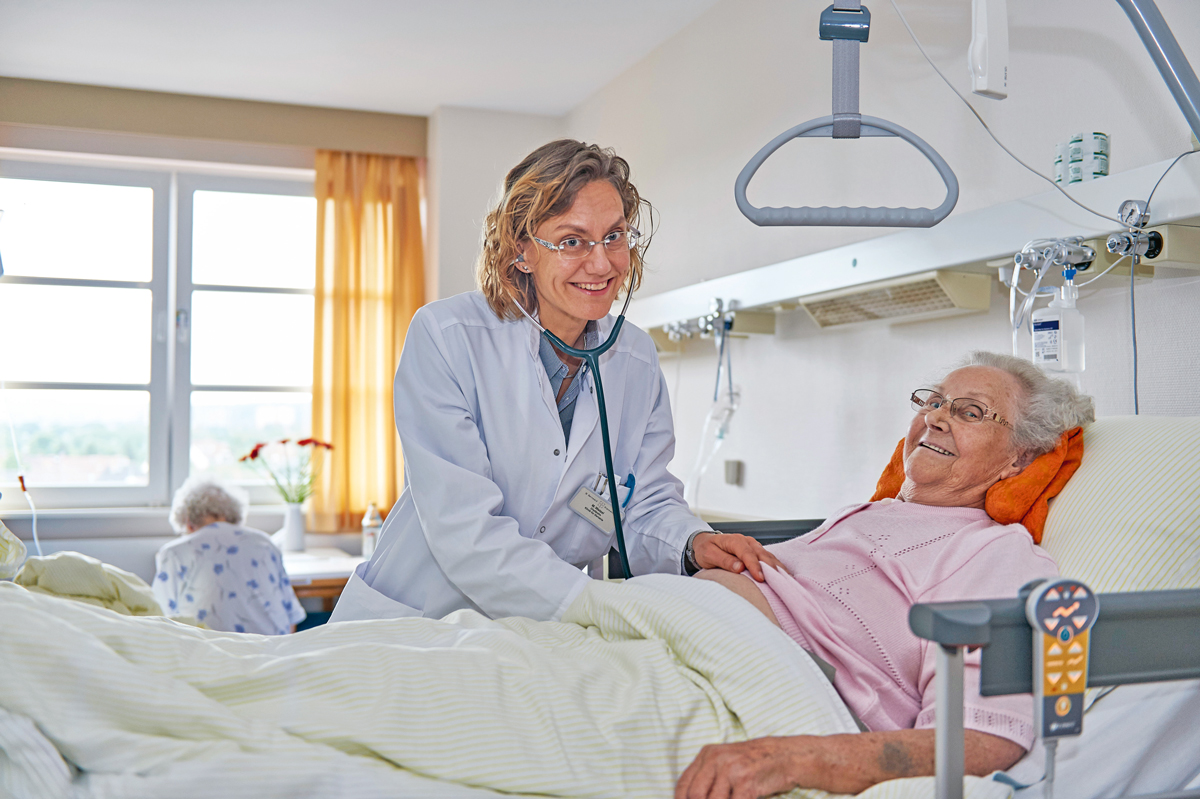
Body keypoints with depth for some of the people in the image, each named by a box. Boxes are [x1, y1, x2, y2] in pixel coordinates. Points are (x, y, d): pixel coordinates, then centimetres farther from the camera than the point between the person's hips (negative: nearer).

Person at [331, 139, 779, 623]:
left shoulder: (638, 361, 3)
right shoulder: (445, 336, -15)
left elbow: (646, 505, 6)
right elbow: (465, 532, -22)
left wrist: (693, 544, -17)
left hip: (542, 650, 6)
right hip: (408, 632, -5)